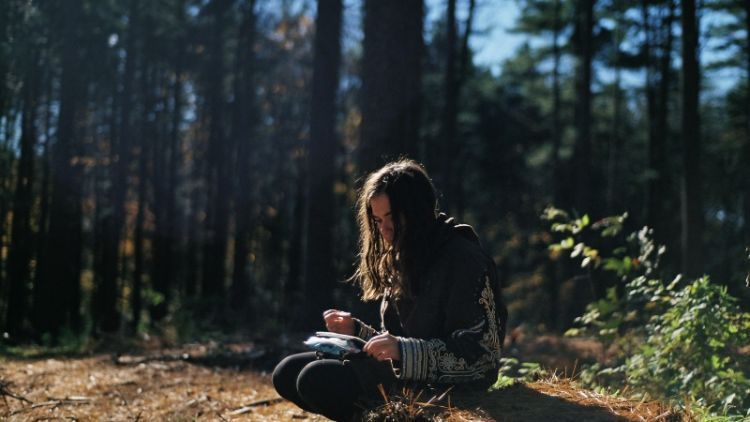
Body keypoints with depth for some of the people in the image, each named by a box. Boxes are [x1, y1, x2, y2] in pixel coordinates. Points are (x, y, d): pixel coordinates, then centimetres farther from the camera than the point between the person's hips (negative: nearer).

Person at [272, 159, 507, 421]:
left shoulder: (463, 259, -11)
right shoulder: (400, 261, 15)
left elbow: (482, 354, -18)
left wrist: (403, 351, -28)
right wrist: (354, 330, 2)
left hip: (442, 387, -9)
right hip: (401, 372, 9)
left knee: (317, 379, -23)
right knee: (287, 373, -1)